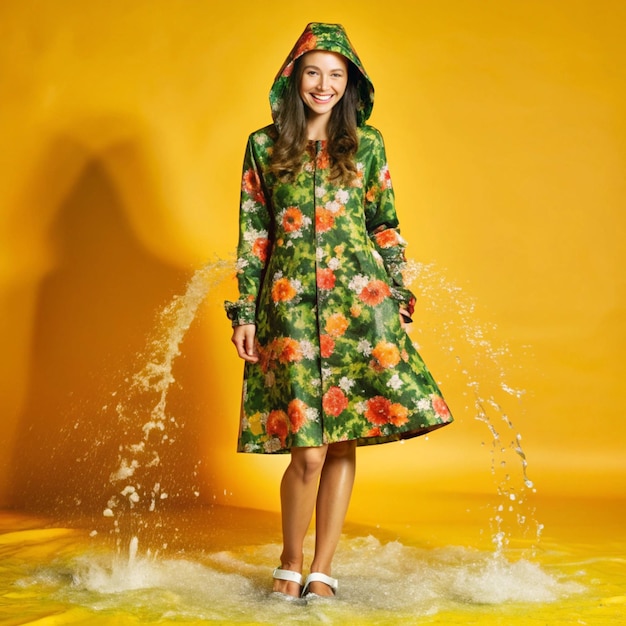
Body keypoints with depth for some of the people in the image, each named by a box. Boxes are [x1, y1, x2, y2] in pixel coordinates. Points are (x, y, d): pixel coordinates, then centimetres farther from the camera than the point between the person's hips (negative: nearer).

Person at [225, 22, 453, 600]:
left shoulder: (367, 143, 10)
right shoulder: (264, 146, 8)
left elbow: (386, 227, 12)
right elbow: (252, 235, 7)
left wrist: (398, 301, 6)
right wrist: (244, 313, 3)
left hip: (360, 300, 2)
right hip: (289, 302, -1)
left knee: (344, 443, 2)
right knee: (308, 451, -8)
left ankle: (322, 571, 17)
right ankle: (290, 564, 17)